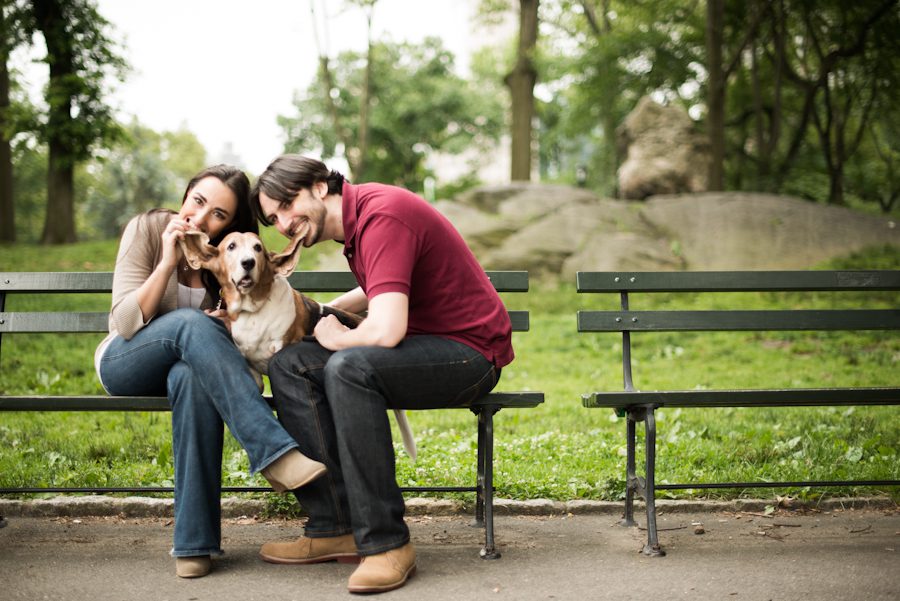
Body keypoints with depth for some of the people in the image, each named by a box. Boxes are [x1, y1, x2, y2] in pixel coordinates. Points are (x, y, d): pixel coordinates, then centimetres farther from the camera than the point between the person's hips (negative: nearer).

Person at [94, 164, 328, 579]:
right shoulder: (147, 229, -11)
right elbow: (125, 323, -16)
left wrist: (228, 325, -17)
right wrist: (168, 262, -26)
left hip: (185, 364, 2)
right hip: (123, 363, -2)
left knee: (194, 376, -39)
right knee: (191, 323, -36)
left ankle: (194, 542, -37)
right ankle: (275, 452, -44)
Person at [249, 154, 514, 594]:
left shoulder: (382, 215, -20)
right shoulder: (356, 220, 10)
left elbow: (386, 331, -32)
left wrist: (337, 338, -11)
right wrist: (326, 311, 18)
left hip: (470, 352, -9)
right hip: (422, 348, 10)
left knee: (349, 367, -34)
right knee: (289, 366, -4)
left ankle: (386, 542, -24)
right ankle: (335, 526, -9)